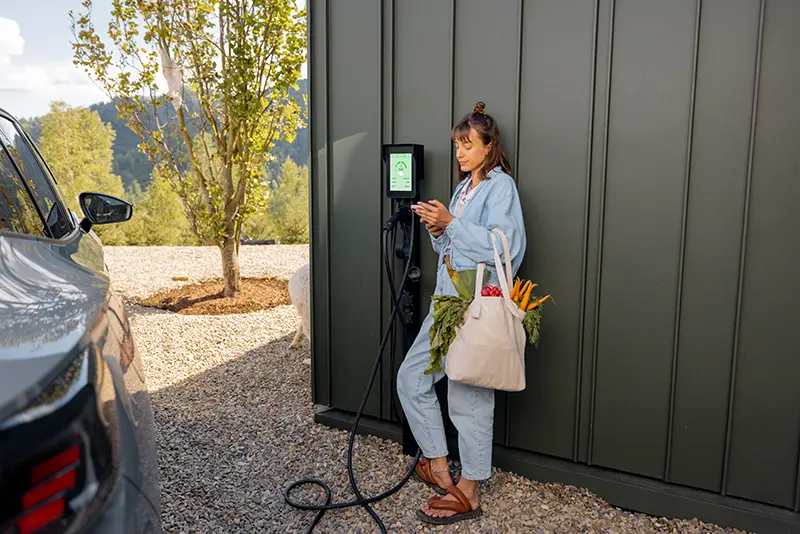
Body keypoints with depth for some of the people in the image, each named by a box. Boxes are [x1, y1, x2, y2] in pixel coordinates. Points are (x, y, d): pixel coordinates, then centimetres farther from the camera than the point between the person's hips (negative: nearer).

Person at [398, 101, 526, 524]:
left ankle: (467, 494, 16)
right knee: (411, 377, 10)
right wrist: (437, 231, 3)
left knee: (468, 396, -1)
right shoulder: (464, 187, 19)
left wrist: (451, 222, -19)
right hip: (446, 301, 9)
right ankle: (439, 469, 23)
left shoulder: (500, 186, -7)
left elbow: (505, 245, -20)